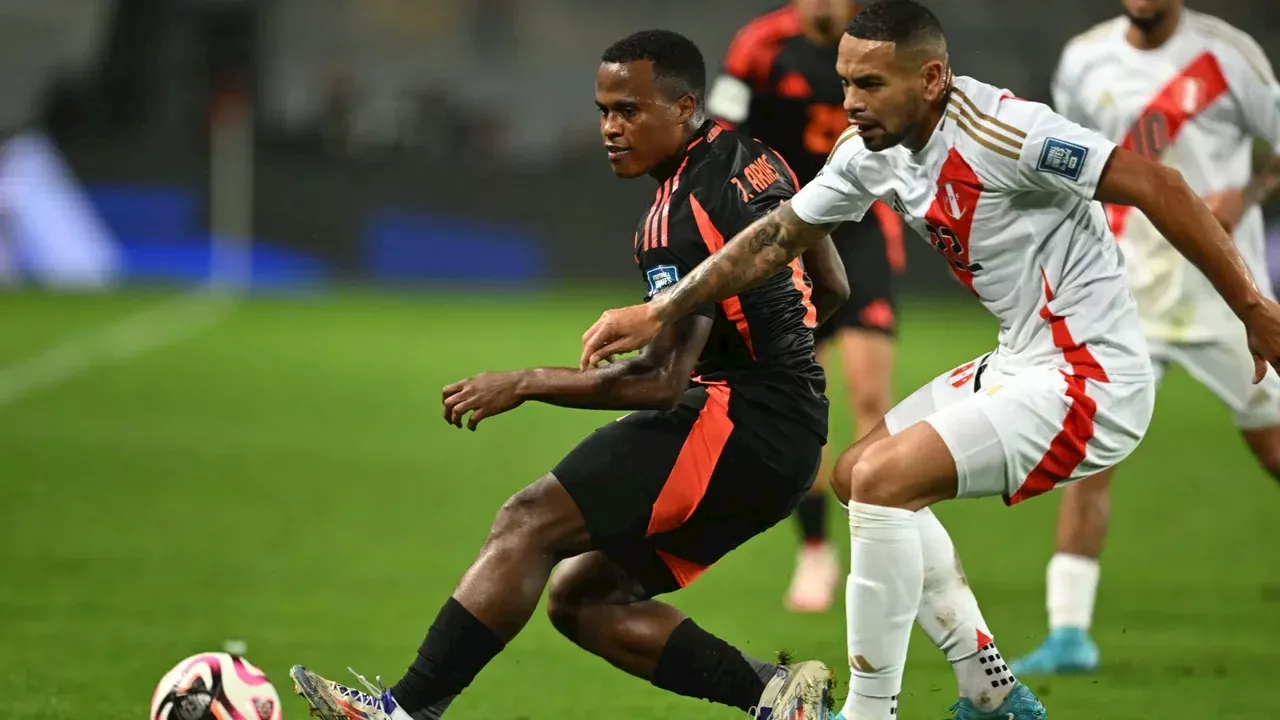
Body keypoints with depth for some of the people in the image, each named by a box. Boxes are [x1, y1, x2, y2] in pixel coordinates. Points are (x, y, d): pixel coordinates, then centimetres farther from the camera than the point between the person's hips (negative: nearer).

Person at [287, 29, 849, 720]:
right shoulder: (755, 160, 12)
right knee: (581, 599, 9)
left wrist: (525, 384, -18)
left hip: (739, 424, -10)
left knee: (531, 521, -18)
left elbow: (663, 379, -22)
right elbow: (831, 288, 23)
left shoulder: (685, 214, -16)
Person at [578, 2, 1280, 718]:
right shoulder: (871, 153, 2)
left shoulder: (1004, 133, -24)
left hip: (1092, 377, -10)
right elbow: (776, 238, 13)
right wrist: (657, 313, 10)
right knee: (858, 477, 17)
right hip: (1019, 365, 10)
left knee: (884, 481, -18)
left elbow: (1158, 186, -22)